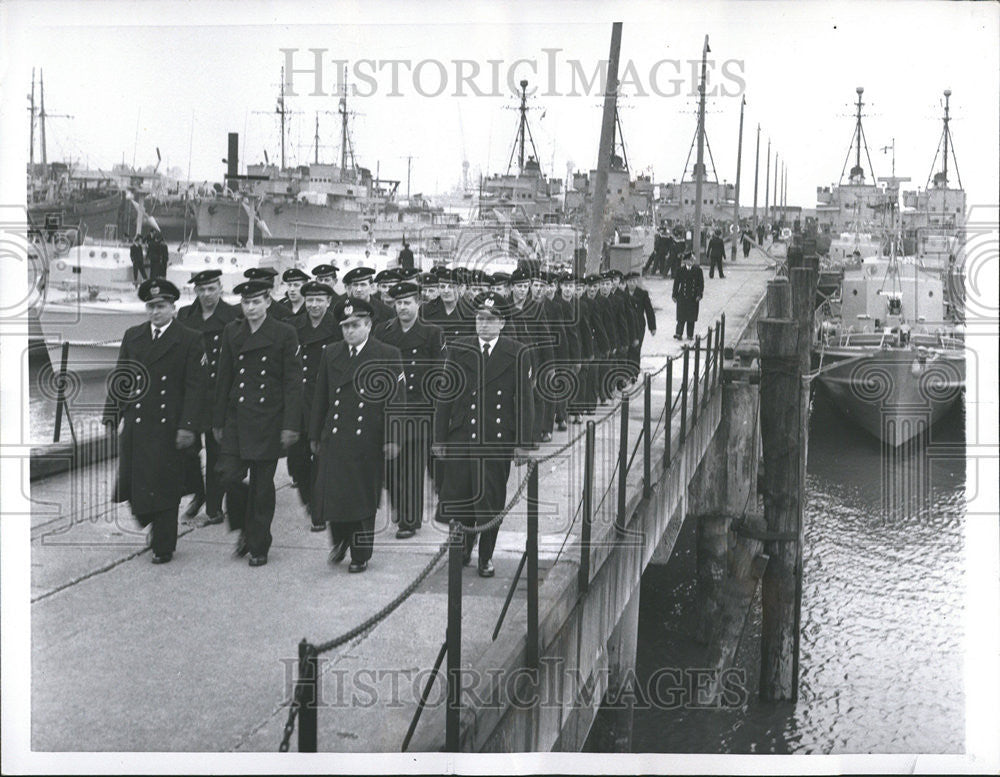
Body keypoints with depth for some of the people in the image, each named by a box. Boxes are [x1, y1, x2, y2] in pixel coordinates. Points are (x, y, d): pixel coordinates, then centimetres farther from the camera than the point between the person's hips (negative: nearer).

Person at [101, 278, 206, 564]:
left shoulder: (189, 340, -3)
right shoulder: (132, 336, 10)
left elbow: (194, 387, -7)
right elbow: (119, 378, 13)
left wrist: (187, 426, -13)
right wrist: (112, 413, 6)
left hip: (168, 427, -4)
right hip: (134, 425, 4)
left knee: (164, 485, 2)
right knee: (130, 483, 6)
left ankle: (163, 546, 15)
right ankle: (153, 525, 32)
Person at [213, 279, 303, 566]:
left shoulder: (284, 333, -3)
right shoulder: (232, 332, 8)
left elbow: (293, 382, -5)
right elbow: (224, 378, 12)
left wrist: (290, 425, -10)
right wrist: (218, 421, 10)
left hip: (268, 421, -3)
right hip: (237, 418, 3)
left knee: (262, 485, 2)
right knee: (229, 476, -8)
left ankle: (259, 546, 16)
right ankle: (245, 529, 18)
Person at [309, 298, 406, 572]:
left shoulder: (388, 356, -2)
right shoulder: (331, 354, 10)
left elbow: (396, 401, -4)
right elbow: (320, 398, 14)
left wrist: (392, 438, -10)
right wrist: (315, 435, 12)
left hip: (368, 441, -3)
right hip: (334, 438, 3)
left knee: (364, 499, 5)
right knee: (330, 495, -1)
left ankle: (360, 555, 19)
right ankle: (341, 540, 26)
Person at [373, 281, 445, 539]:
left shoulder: (431, 333, 2)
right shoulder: (382, 331, 10)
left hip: (418, 410, -2)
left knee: (413, 466, 0)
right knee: (390, 464, 1)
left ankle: (410, 520, 9)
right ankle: (401, 511, 20)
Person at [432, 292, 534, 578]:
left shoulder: (517, 354, -1)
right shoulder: (458, 350, 4)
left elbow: (524, 401, 0)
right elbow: (444, 396, 6)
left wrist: (522, 443, -4)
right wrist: (440, 438, 2)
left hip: (497, 441, -1)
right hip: (460, 438, 2)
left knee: (491, 503, 5)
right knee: (454, 498, 2)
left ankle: (486, 557, 23)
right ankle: (467, 537, 33)